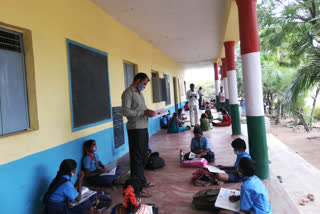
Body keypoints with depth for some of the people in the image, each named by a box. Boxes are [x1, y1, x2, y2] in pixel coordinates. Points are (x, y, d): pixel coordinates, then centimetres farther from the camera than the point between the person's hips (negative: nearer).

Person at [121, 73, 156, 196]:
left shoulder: (139, 93, 18)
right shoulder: (128, 93, -11)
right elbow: (126, 111, -20)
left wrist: (148, 111, 4)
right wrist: (144, 112, -21)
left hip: (143, 128, 9)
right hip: (135, 129, -9)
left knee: (142, 155, 17)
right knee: (136, 157, -2)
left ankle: (142, 181, 30)